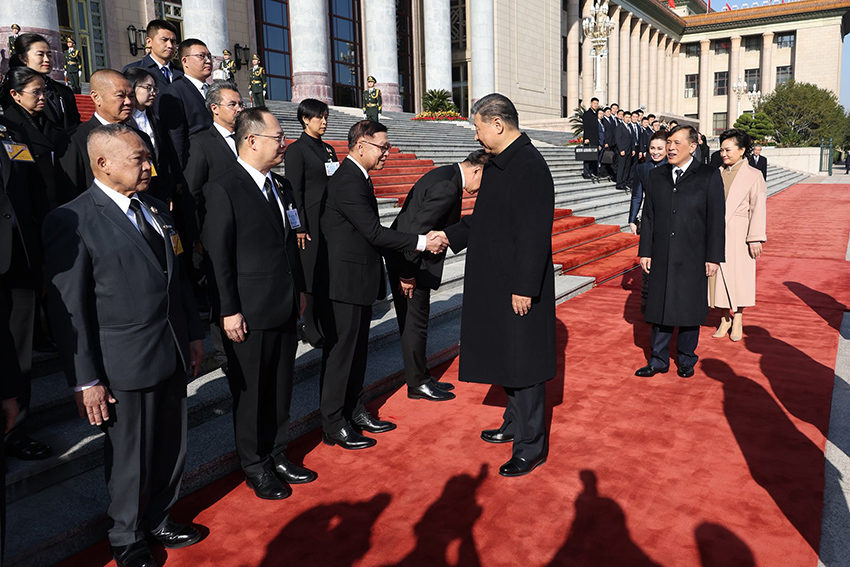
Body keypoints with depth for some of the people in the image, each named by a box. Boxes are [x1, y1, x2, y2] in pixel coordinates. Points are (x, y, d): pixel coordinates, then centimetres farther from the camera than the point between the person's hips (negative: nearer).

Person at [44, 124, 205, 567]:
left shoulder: (155, 209, 9)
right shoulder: (71, 221, -13)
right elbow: (68, 310, -14)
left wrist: (193, 335, 15)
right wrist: (86, 381, -14)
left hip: (172, 354, 6)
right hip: (125, 364, -6)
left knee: (172, 446, 18)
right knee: (130, 456, 11)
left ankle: (157, 519, 41)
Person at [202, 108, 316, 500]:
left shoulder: (281, 186, 11)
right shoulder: (222, 190, -12)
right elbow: (218, 256, -14)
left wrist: (299, 290, 16)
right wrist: (228, 311, -16)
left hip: (285, 308, 7)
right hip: (248, 314, -7)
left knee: (281, 387, 17)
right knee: (250, 392, 8)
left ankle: (277, 456, 34)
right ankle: (256, 467, 25)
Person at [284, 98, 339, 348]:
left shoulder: (328, 149, 16)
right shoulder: (296, 149, -6)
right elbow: (294, 190, -11)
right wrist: (300, 227, -15)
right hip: (311, 221, -7)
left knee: (328, 271, 9)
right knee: (311, 273, 0)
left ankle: (324, 322, 20)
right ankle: (309, 327, 11)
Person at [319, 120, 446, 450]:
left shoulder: (355, 177, 13)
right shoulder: (348, 182, -19)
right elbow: (374, 232, -23)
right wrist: (422, 242, -18)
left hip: (358, 281, 10)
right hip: (344, 284, -10)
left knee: (357, 349, 18)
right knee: (340, 352, 0)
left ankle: (354, 412, 31)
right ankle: (333, 426, 12)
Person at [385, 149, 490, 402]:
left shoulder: (444, 175, 11)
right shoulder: (447, 187, -22)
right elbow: (417, 230, -25)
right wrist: (408, 273, -19)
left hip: (406, 256, 10)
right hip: (410, 261, -10)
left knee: (415, 322, 17)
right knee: (415, 322, 2)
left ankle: (421, 377, 30)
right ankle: (417, 384, 16)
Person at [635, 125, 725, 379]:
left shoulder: (709, 177, -2)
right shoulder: (656, 175, 8)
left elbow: (715, 220, -4)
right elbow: (648, 216, 9)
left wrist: (713, 257, -7)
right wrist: (645, 251, 4)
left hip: (693, 258, -3)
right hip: (662, 256, 3)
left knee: (689, 308, 7)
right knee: (660, 307, 8)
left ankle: (686, 359, 24)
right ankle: (659, 360, 19)